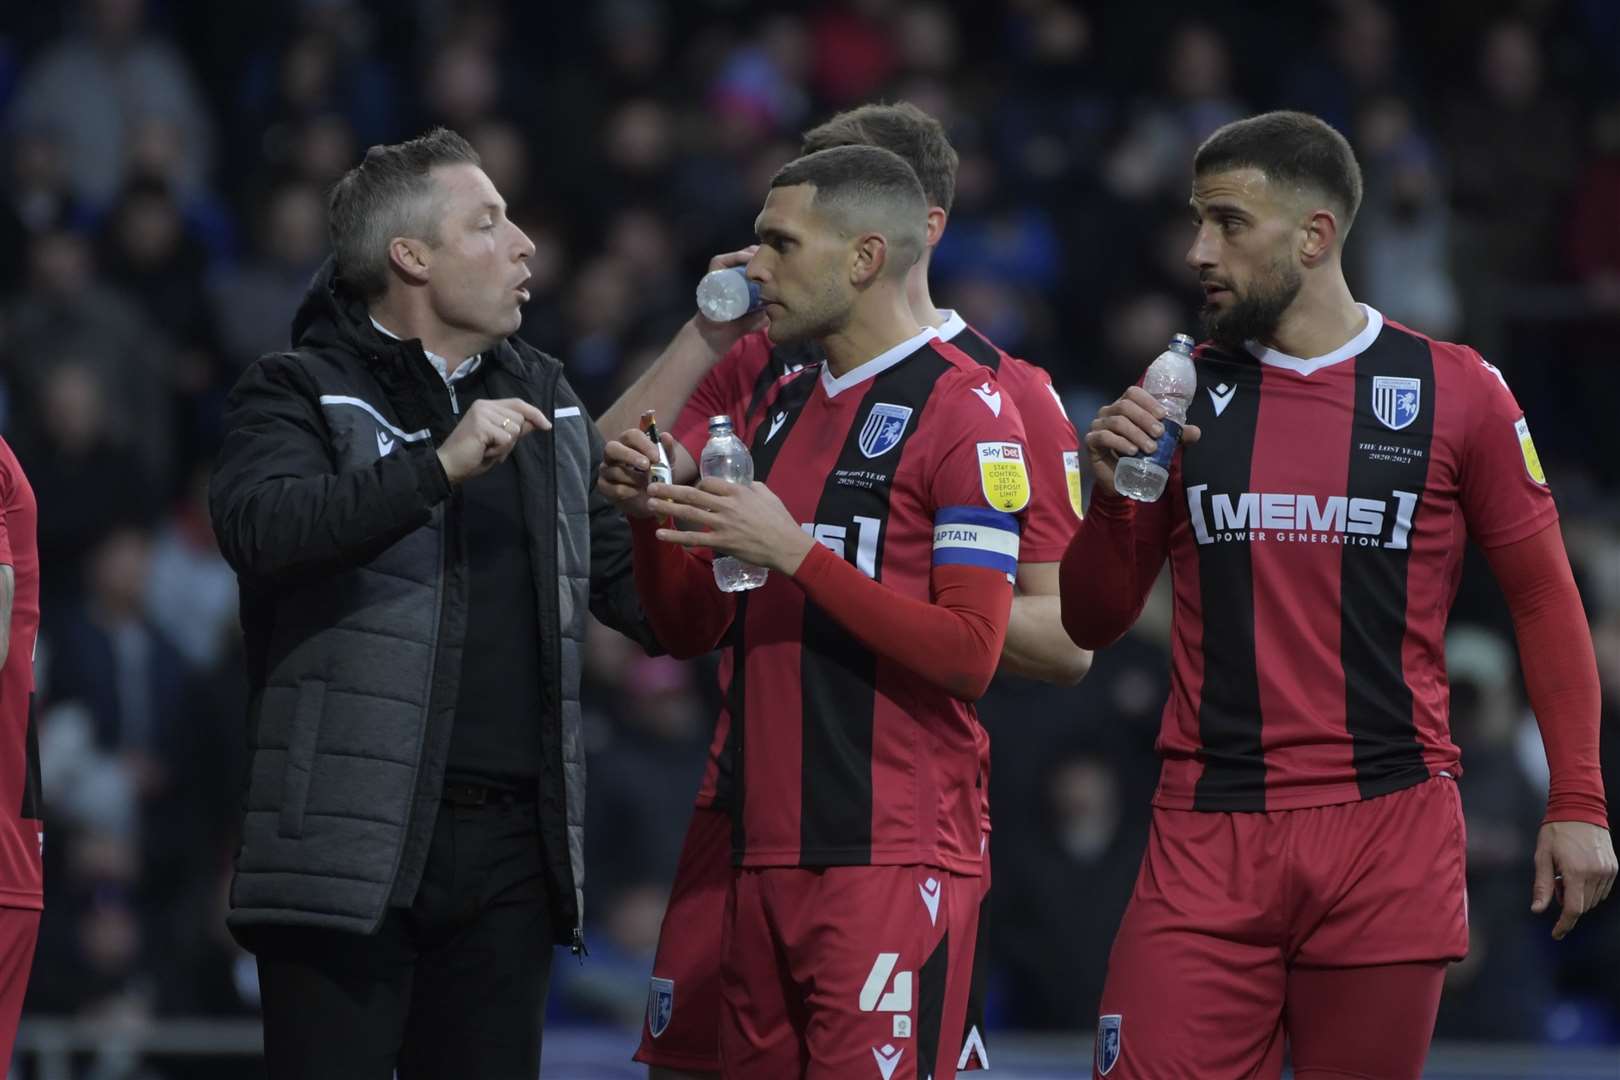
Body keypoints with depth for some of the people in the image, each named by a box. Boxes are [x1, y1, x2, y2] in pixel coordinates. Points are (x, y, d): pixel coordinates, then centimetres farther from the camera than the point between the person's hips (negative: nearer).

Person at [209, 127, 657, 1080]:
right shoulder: (302, 394, 0)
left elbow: (628, 581, 20)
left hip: (512, 853, 6)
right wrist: (438, 467, -27)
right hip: (351, 846, -6)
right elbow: (259, 525, -20)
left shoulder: (545, 400, 19)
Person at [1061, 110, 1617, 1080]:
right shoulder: (1182, 398, 9)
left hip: (1390, 829, -2)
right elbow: (1095, 625, 12)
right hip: (1210, 834, 2)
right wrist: (1112, 496, -7)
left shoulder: (1454, 393, 2)